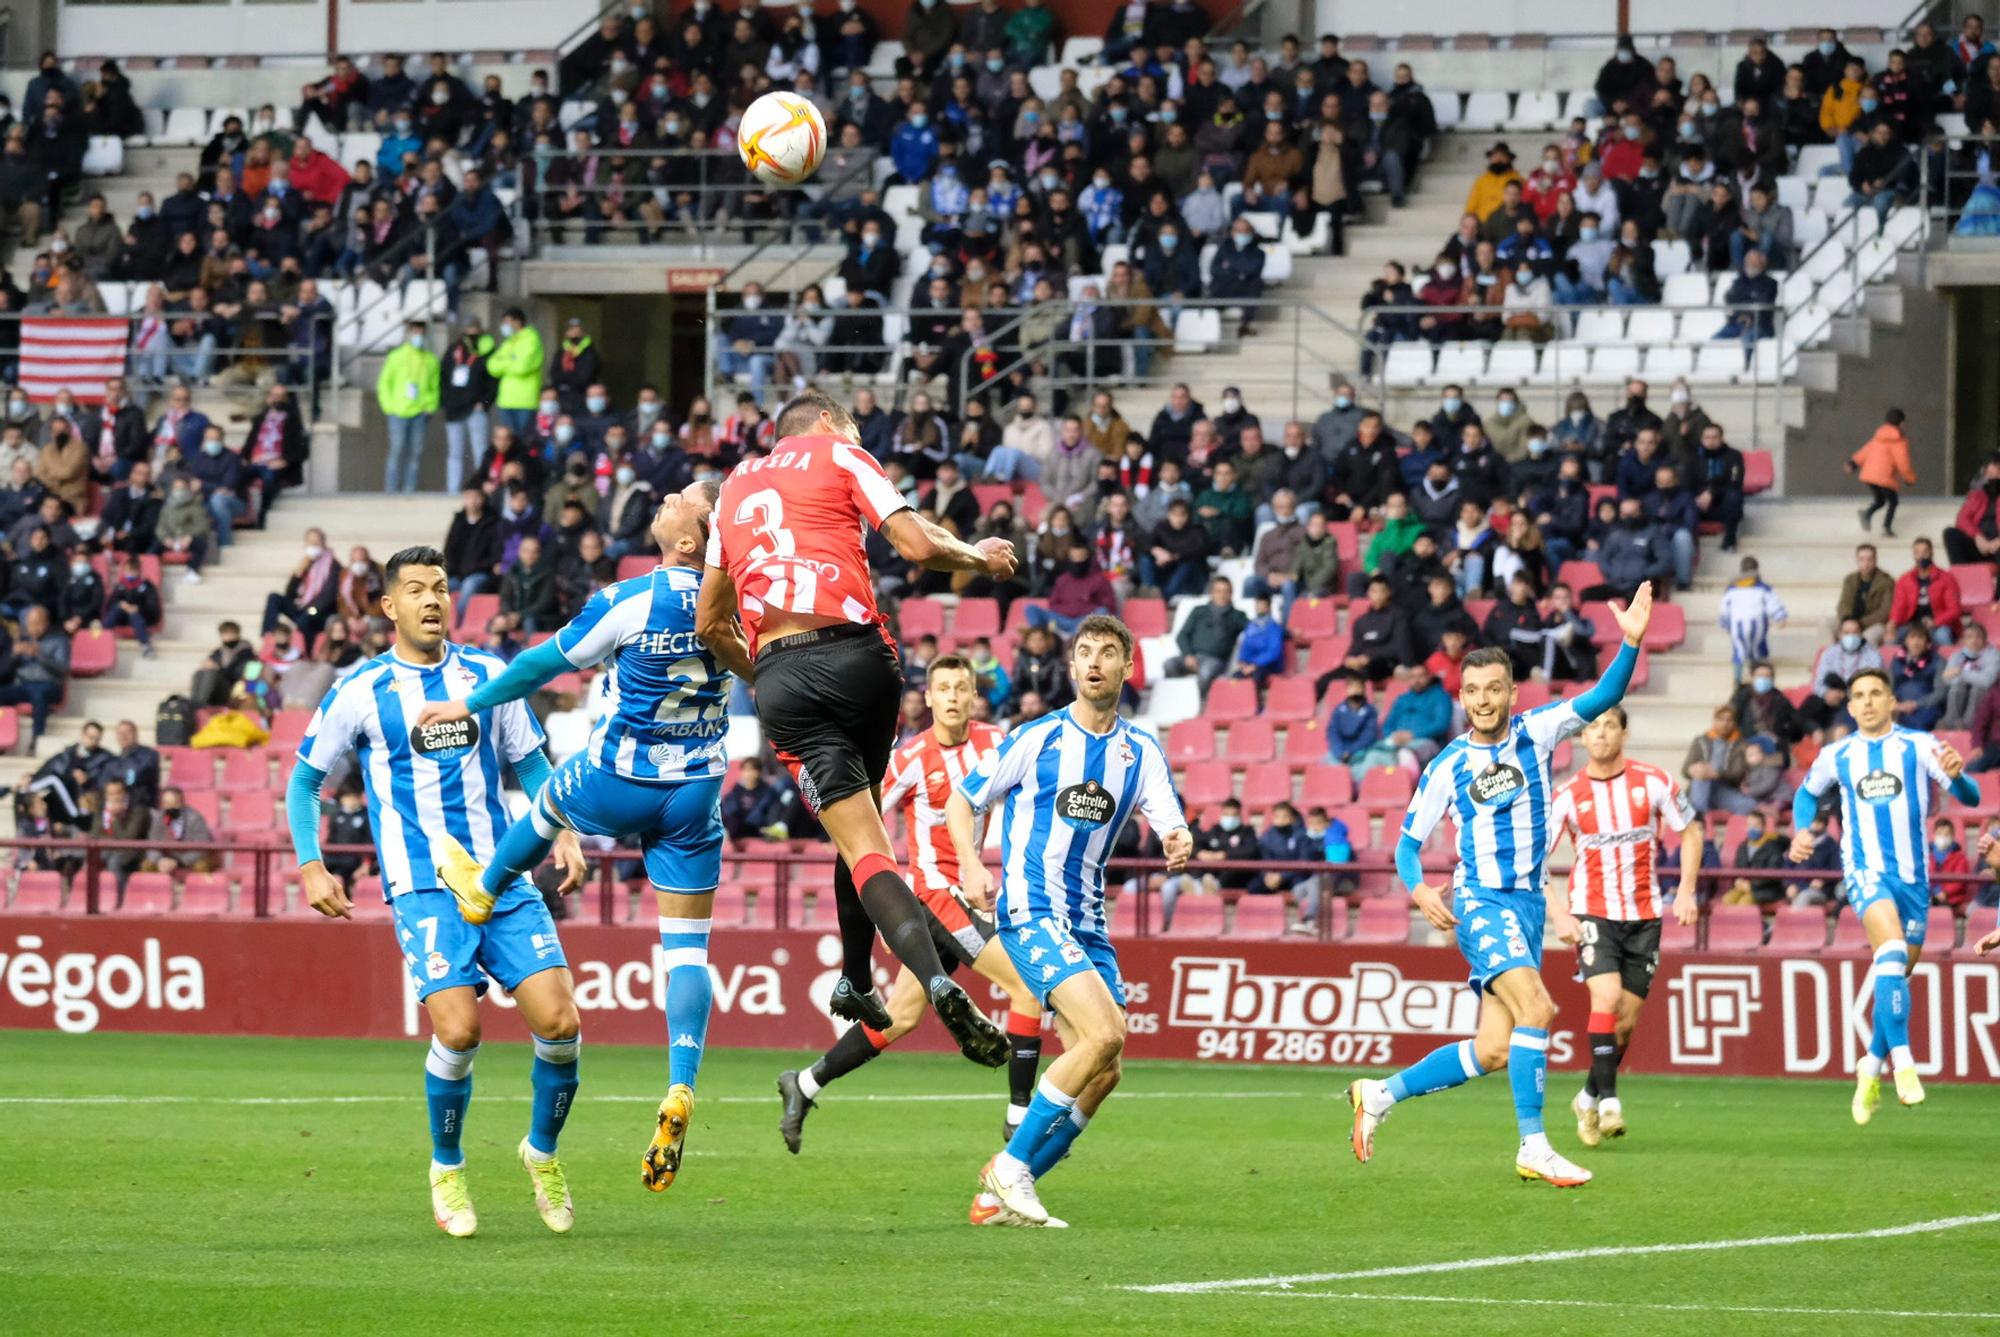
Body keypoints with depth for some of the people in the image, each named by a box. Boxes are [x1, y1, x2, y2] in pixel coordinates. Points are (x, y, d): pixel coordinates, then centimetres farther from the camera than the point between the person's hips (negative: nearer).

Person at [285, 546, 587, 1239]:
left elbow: (531, 764, 21)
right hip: (424, 888, -3)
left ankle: (543, 1151, 17)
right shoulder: (361, 691, 1)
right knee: (457, 1030, -19)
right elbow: (305, 780, 11)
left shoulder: (487, 675, 10)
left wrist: (563, 833, 6)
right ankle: (447, 1169, 7)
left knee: (558, 1021, -10)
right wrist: (310, 866, -1)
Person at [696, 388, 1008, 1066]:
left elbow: (710, 623, 27)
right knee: (866, 815, 22)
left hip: (780, 678, 2)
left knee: (861, 845, -5)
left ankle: (937, 981, -24)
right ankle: (857, 980, 24)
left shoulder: (735, 486, 26)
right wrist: (980, 556, 18)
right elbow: (917, 546, -1)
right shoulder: (840, 454, 12)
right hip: (855, 651, -2)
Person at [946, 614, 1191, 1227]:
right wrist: (970, 863, -12)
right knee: (1104, 1033, -23)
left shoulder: (1141, 751, 9)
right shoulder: (1037, 739, -2)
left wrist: (1179, 842, -27)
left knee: (1102, 1074, 1)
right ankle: (1012, 1168, -13)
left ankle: (1001, 1193, 11)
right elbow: (963, 800, 5)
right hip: (1031, 911, -6)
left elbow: (1170, 824, -2)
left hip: (1088, 922, 6)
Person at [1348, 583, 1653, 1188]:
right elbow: (1408, 842, 5)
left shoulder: (1537, 732, 3)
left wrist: (1630, 642, -25)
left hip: (1528, 904, 4)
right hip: (1479, 902, -4)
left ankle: (1380, 1095, 19)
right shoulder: (1447, 767, -2)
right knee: (1535, 1007, -26)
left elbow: (1603, 697, -8)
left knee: (1492, 1050, 3)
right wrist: (1419, 889, -15)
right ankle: (1534, 1149, -23)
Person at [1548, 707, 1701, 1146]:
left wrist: (1686, 891, -2)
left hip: (1644, 915, 2)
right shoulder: (1569, 795, -4)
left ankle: (1590, 1098, 22)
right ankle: (1608, 1099, -20)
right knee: (1606, 996, -22)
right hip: (1593, 910, -2)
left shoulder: (1653, 782, -2)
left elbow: (1689, 833, 9)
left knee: (1626, 1019, 3)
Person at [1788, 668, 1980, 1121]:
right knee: (1892, 949, -27)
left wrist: (1956, 774, -30)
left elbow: (1970, 798, -7)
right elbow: (1807, 794, 26)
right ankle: (1902, 1062, -34)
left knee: (1896, 975, 10)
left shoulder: (1919, 746, 0)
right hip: (1865, 870, -2)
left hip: (1912, 874, 2)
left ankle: (1872, 1066, 31)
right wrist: (1802, 831, 6)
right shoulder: (1835, 756, 7)